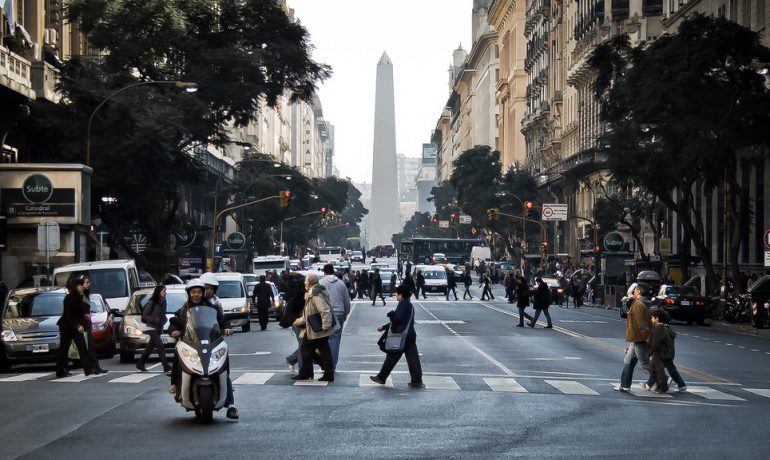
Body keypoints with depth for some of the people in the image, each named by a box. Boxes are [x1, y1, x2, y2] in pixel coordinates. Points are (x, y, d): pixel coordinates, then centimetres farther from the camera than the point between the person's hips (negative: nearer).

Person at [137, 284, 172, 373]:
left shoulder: (163, 302, 10)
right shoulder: (152, 302, -11)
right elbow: (144, 315, -11)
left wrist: (163, 320, -1)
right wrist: (155, 320, -20)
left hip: (158, 328, 8)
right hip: (151, 328, -8)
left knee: (150, 347, 13)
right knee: (160, 346, -15)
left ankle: (140, 364, 25)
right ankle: (166, 367, -20)